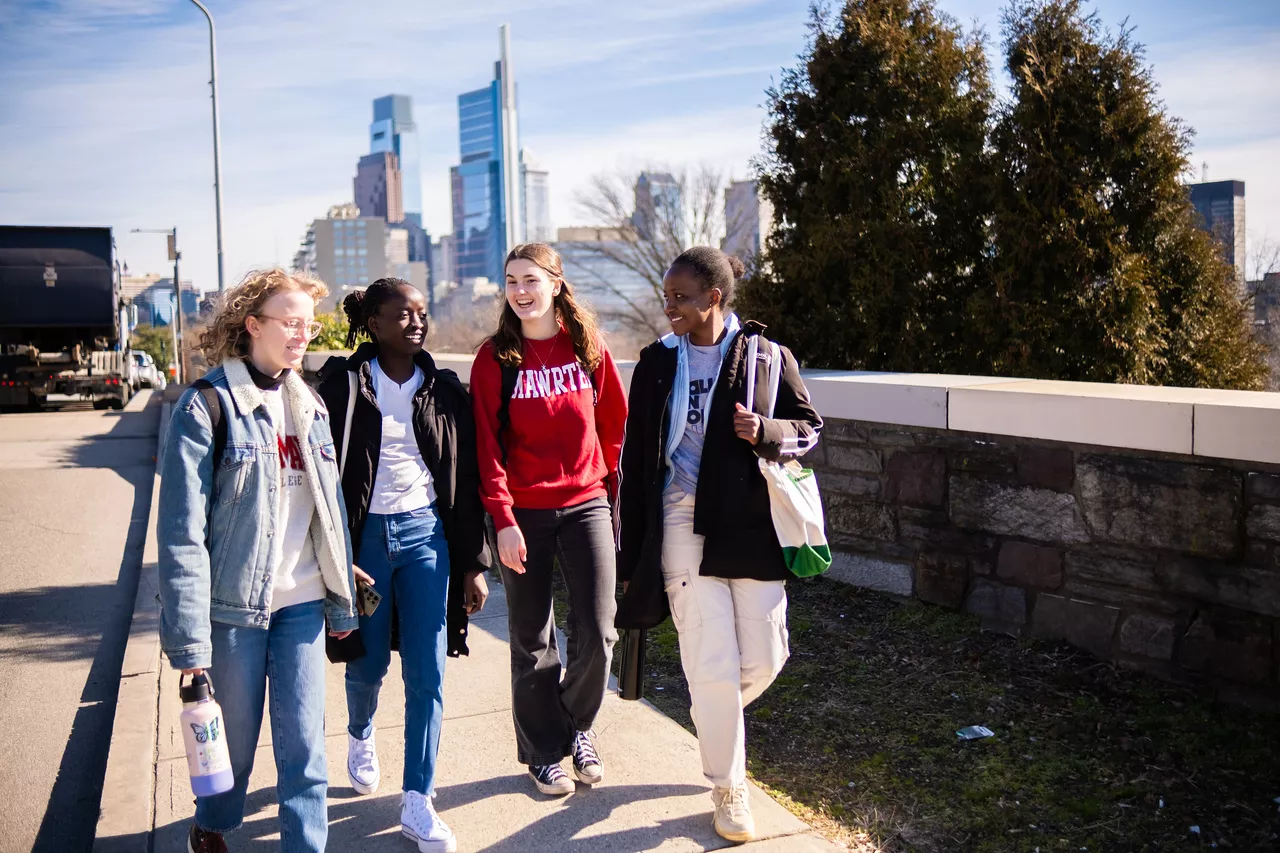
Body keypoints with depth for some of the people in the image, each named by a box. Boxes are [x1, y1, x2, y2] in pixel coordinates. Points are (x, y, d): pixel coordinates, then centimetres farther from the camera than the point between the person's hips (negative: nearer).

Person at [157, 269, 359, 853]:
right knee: (235, 736, 14)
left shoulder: (310, 406, 9)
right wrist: (188, 637, -17)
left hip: (303, 604, 4)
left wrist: (342, 601, 12)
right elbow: (182, 530, -13)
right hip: (235, 605, -3)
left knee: (304, 742, 3)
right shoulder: (206, 405, -9)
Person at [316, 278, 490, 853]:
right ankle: (360, 737, 46)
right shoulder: (343, 383, -2)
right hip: (364, 534, -1)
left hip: (426, 533, 2)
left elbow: (465, 480, 6)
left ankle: (417, 802, 10)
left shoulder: (443, 389, 5)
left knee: (427, 673, -1)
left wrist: (474, 563, 5)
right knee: (368, 663, 13)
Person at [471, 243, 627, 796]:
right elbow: (487, 444, -6)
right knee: (532, 641, 7)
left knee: (597, 635, -1)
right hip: (523, 514, -1)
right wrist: (503, 519, -12)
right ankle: (543, 750, 25)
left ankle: (578, 727, 26)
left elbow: (615, 423, 10)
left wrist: (610, 485, 7)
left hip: (586, 505, 1)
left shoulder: (588, 346, 3)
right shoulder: (495, 357, -2)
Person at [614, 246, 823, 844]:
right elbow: (637, 459, 5)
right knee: (712, 662, 0)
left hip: (751, 526, 1)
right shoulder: (658, 362, 3)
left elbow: (809, 427, 4)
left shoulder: (766, 357, -1)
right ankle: (728, 787, 20)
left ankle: (714, 719, 40)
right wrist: (633, 553, 4)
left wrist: (766, 432, -19)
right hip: (683, 523, 0)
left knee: (763, 659, 6)